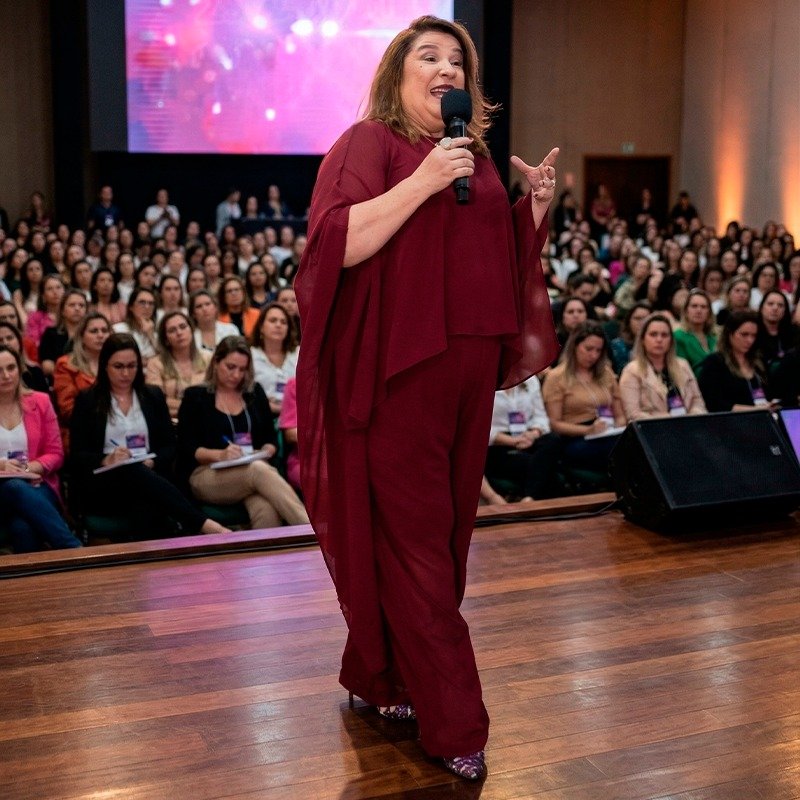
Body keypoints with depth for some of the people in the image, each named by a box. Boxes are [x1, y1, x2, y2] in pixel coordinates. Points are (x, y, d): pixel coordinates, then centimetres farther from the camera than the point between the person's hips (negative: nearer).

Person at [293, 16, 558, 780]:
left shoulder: (476, 156, 16)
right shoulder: (367, 143, -4)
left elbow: (503, 254, 21)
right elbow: (336, 242, -18)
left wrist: (536, 206, 4)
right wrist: (423, 181, -23)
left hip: (466, 368, 7)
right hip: (397, 369, -7)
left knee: (445, 528, 11)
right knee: (414, 537, -1)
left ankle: (381, 672, 28)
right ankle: (452, 719, 7)